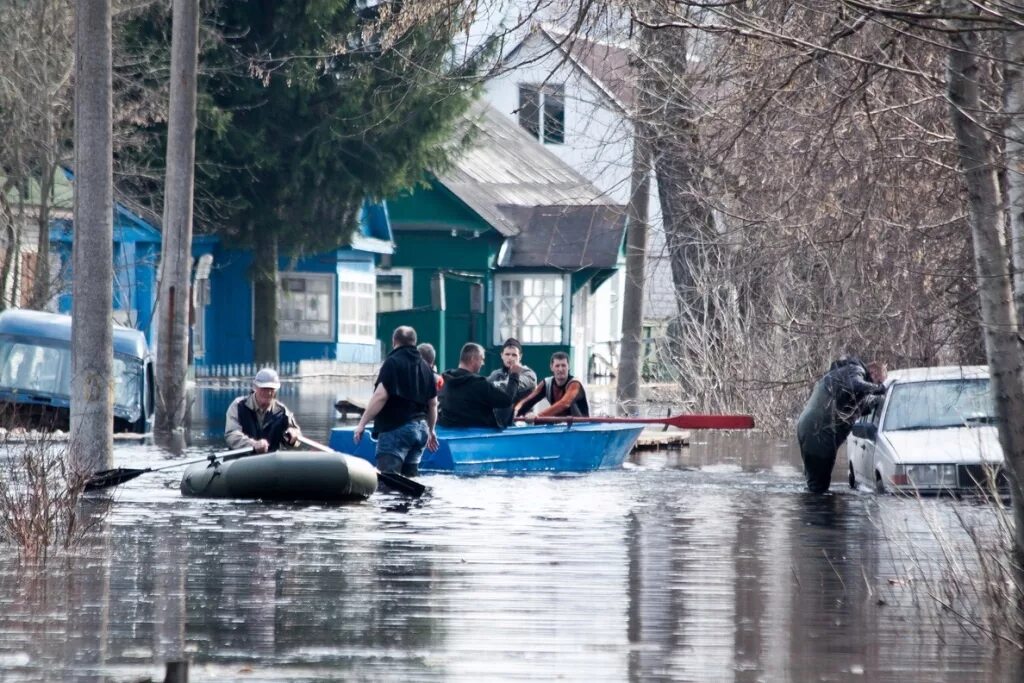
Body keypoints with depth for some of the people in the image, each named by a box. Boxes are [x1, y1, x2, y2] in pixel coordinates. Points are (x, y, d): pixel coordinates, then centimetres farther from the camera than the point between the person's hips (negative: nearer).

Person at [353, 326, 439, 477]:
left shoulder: (393, 362, -7)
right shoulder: (425, 367, 15)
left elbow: (381, 396, -16)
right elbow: (433, 403, 19)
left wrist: (362, 423, -13)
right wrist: (431, 431, 32)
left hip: (396, 427, -8)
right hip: (420, 428, 8)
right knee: (410, 476, 12)